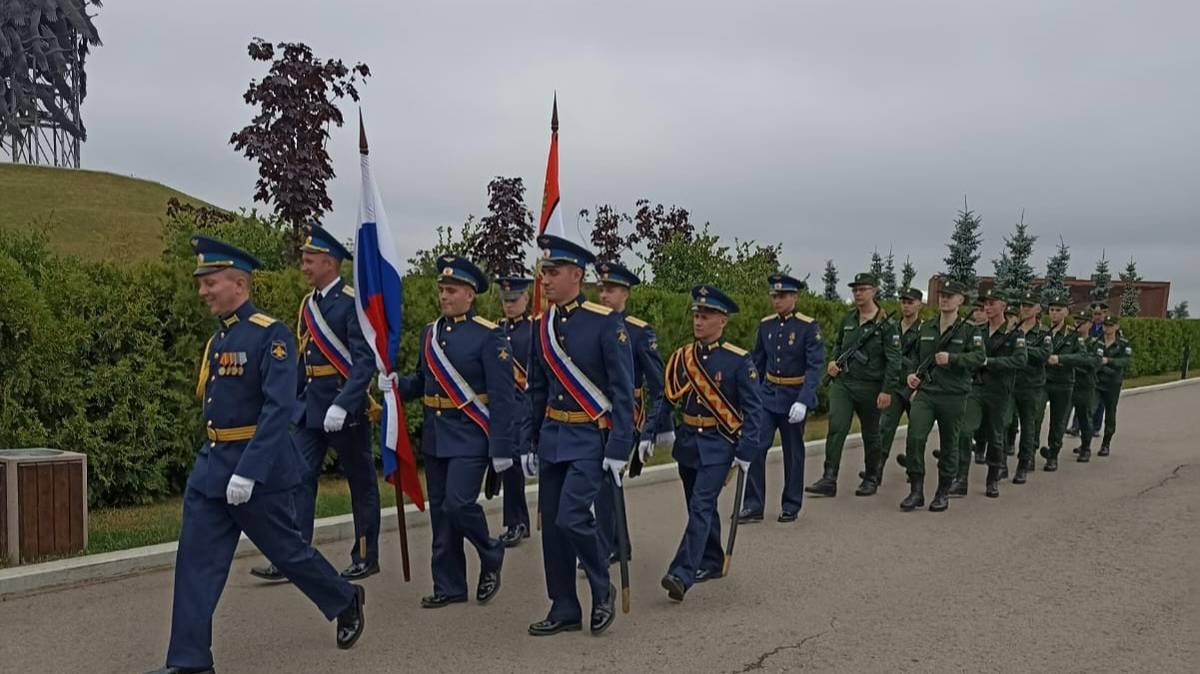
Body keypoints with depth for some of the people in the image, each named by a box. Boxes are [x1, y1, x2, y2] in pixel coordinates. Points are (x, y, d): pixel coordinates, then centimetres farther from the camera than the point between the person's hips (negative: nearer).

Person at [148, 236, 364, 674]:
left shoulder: (271, 335, -15)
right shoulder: (217, 338, 10)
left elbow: (279, 408, -23)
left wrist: (248, 472, -27)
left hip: (260, 467, -7)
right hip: (211, 466, 8)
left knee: (287, 551, 8)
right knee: (196, 561, 4)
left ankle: (347, 601, 32)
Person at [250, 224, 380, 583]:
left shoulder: (351, 302, -13)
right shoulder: (308, 304, 11)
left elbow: (365, 361, -20)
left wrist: (342, 406, -27)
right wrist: (291, 401, 17)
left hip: (346, 407, -7)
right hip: (310, 406, 8)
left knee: (361, 482, 6)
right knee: (299, 477, 3)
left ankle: (366, 557, 18)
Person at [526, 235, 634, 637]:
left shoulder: (606, 323, -11)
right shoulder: (541, 326, 7)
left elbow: (623, 392, -11)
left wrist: (618, 451, -15)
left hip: (590, 438, -6)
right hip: (552, 437, 6)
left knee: (571, 518, -15)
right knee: (551, 524, 8)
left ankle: (602, 591, 10)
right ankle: (564, 610, 21)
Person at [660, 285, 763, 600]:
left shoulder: (739, 360, -9)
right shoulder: (681, 357, 4)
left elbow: (753, 409, -8)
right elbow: (666, 398, 12)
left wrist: (746, 451, -12)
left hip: (718, 446, -5)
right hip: (687, 442, 5)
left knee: (701, 506, -14)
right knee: (701, 506, 16)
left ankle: (683, 574, -17)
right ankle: (711, 563, 32)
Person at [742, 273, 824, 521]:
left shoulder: (809, 326, -11)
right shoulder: (765, 325, 4)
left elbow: (815, 367, -16)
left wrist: (803, 401, -26)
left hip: (794, 398, -4)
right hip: (768, 396, 4)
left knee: (793, 453, 9)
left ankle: (791, 506, 23)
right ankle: (753, 506, 2)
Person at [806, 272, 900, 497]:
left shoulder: (885, 324, -7)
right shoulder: (847, 319, 9)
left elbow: (893, 359, -9)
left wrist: (887, 390, -14)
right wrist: (834, 361, 5)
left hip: (869, 386, -3)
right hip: (842, 382, 3)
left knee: (871, 434, 12)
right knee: (836, 428, -12)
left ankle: (871, 477, 31)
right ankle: (829, 480, -14)